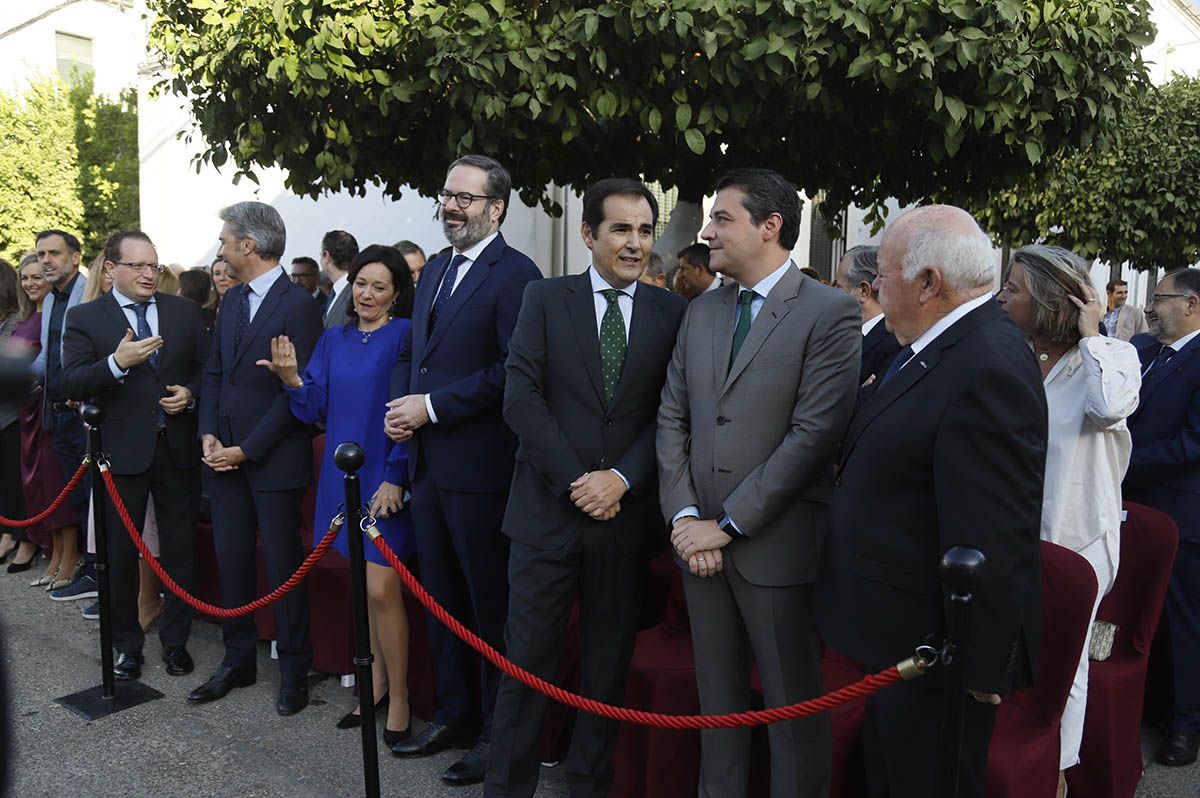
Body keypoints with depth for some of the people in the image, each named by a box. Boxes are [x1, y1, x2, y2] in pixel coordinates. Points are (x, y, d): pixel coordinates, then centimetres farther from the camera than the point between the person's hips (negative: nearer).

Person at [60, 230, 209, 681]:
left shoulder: (184, 311, 6)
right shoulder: (84, 319, -1)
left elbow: (206, 368, 10)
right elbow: (72, 384, -11)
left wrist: (190, 394, -10)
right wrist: (117, 362, -27)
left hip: (178, 448, 2)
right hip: (121, 452, -2)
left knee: (179, 548, 10)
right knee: (120, 552, 10)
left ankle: (175, 639, 25)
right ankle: (127, 644, 26)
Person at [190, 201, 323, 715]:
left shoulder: (298, 305, -13)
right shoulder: (234, 301, 12)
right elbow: (214, 373, 15)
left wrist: (248, 449, -14)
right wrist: (209, 435, 0)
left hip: (274, 460, -7)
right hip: (226, 456, 7)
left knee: (282, 566, 3)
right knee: (231, 559, 13)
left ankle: (294, 669, 17)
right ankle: (238, 660, 27)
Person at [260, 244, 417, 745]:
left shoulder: (404, 336, -6)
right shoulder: (334, 340, 10)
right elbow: (314, 408, 7)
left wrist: (396, 477, -16)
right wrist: (292, 379, -13)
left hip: (385, 478, -5)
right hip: (344, 474, 6)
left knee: (382, 589, -7)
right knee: (365, 584, 13)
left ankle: (398, 697, 9)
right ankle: (376, 684, 26)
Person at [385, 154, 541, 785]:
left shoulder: (515, 275, -12)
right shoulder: (434, 271, 15)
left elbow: (513, 372, -21)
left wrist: (431, 406, -17)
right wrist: (400, 405, 2)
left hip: (480, 470, -8)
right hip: (428, 465, 8)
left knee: (490, 606, 5)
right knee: (441, 599, 18)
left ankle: (499, 733, 20)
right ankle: (453, 714, 34)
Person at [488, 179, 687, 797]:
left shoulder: (672, 312, 4)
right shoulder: (544, 299, 1)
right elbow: (521, 398, -6)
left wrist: (622, 479, -13)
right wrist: (574, 481, -12)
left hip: (626, 512, 1)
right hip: (547, 508, -1)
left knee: (608, 664, 13)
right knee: (527, 659, 6)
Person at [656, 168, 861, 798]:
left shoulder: (829, 313, -9)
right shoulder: (701, 311, 11)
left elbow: (813, 434, -16)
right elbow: (672, 418, 8)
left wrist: (729, 525, -15)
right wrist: (685, 517, -4)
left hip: (776, 545, -5)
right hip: (700, 541, 6)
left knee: (793, 706, 7)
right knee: (717, 698, 18)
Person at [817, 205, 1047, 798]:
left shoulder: (988, 371, -28)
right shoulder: (943, 347, 5)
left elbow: (994, 542, -28)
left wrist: (981, 669, -22)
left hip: (935, 655, -10)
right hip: (900, 639, 10)